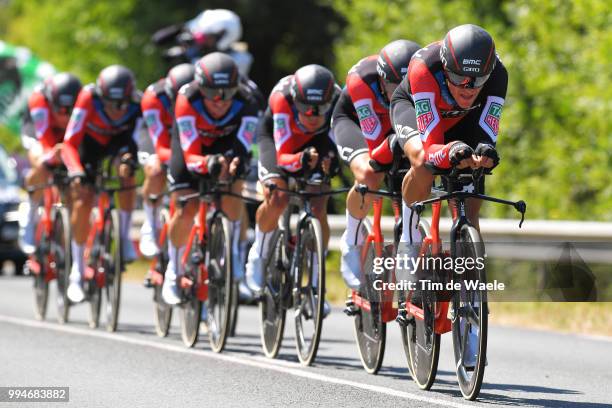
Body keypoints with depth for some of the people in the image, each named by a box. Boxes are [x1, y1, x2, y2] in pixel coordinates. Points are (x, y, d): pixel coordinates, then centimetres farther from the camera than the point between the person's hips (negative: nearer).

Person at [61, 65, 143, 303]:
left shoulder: (138, 105, -33)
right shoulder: (88, 98, -37)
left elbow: (133, 142, -27)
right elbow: (70, 143, -38)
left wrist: (128, 157, -48)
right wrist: (76, 172, -53)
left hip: (119, 140, 1)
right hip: (90, 142, -1)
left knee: (127, 173, -32)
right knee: (82, 203, -11)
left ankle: (124, 237, -12)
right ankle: (77, 271, 4)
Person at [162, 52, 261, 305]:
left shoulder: (246, 102, -35)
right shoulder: (188, 100, -38)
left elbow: (242, 149, -37)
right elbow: (191, 155, -39)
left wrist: (236, 163, -59)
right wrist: (208, 163, -61)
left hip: (227, 144, 1)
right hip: (193, 145, -1)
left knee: (231, 194, -26)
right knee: (186, 210, -11)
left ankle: (233, 253, -5)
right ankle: (174, 271, 10)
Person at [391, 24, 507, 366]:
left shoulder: (497, 74, -35)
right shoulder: (425, 67, -41)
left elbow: (487, 134, -36)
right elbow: (429, 144, -42)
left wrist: (486, 152, -59)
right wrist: (451, 153, -63)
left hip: (463, 122, 2)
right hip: (414, 108, -2)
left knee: (470, 209, -9)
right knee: (424, 165, -35)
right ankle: (410, 244, -11)